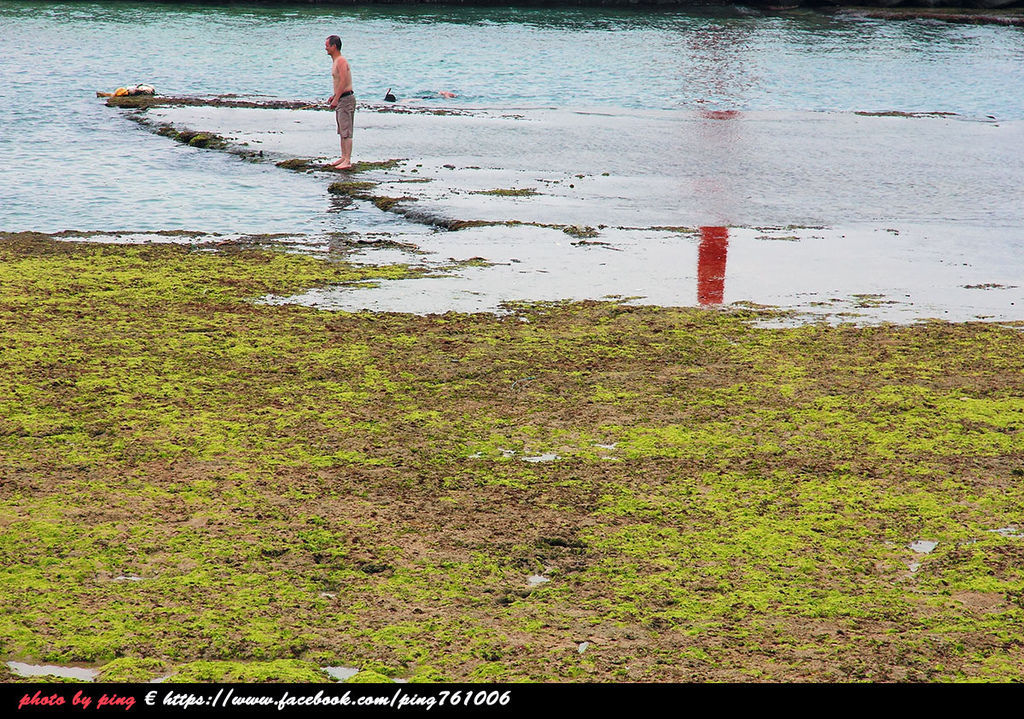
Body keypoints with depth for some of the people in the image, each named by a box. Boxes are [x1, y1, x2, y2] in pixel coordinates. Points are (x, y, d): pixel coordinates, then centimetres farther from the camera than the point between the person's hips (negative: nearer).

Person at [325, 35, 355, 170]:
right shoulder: (335, 61, 16)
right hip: (341, 99, 11)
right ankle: (344, 157, 19)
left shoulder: (341, 61, -15)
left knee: (346, 131, -10)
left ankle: (348, 160, -11)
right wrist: (335, 95, 18)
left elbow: (343, 82, -23)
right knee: (342, 131, 14)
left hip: (346, 98, -11)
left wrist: (336, 99, -23)